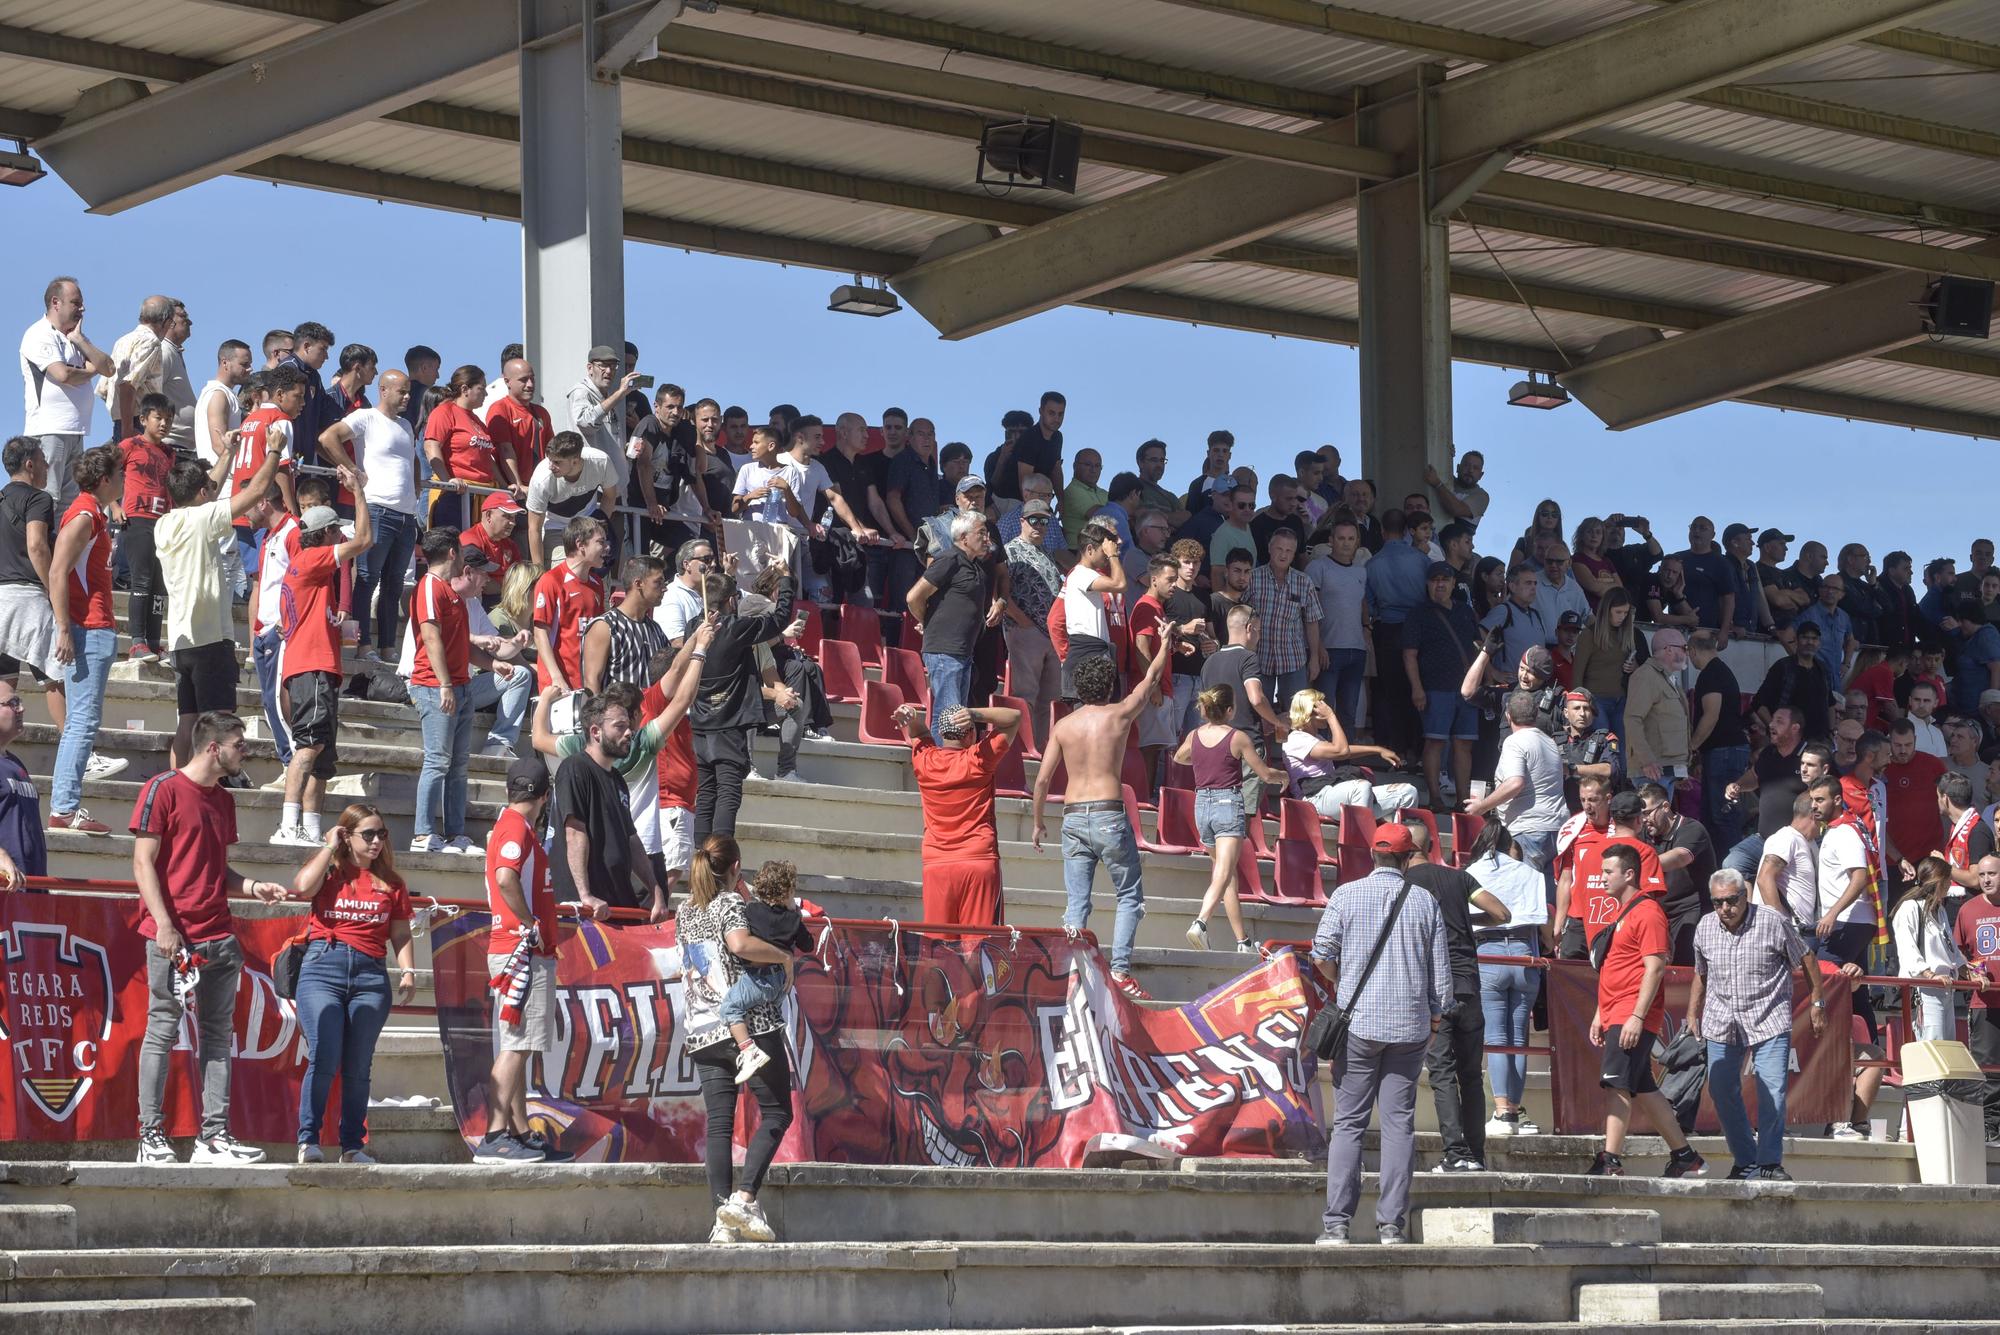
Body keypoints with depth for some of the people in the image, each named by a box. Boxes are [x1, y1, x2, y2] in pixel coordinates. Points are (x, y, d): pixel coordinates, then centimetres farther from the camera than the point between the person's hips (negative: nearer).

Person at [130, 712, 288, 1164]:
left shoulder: (223, 800, 18)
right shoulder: (164, 789, -5)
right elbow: (143, 862, -8)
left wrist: (252, 886, 5)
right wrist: (163, 924, -16)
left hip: (219, 937, 7)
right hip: (174, 936, -7)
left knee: (218, 1034, 5)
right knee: (163, 1031, -3)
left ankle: (214, 1135, 7)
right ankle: (150, 1135, 1)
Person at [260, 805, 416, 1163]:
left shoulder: (390, 884, 16)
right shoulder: (328, 870, 10)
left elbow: (400, 935, 17)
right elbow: (303, 887, -12)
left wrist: (408, 972, 2)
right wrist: (330, 847, 0)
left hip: (370, 973, 3)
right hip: (323, 968, -3)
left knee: (358, 1067, 3)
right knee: (323, 1059, -13)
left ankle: (353, 1145, 9)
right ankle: (308, 1140, -4)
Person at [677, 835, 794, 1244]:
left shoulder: (685, 912, 17)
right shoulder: (731, 903, -3)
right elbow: (740, 943, -22)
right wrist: (782, 955, -10)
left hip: (703, 1031, 6)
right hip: (750, 1022, -6)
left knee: (718, 1122, 2)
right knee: (776, 1112, 1)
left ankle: (723, 1218, -7)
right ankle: (745, 1199, -14)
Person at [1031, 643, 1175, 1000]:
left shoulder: (1063, 725, 7)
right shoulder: (1118, 715, 0)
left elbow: (1042, 779, 6)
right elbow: (1151, 679, 16)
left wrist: (1038, 822, 18)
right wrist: (1166, 644, 33)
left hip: (1073, 819, 3)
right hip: (1109, 815, -3)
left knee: (1077, 902, 6)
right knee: (1130, 896, 6)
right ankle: (1120, 969, -5)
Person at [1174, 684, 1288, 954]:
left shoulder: (1194, 736, 5)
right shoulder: (1238, 738, -8)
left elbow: (1179, 758, 29)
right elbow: (1266, 774, -1)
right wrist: (1285, 776, 21)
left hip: (1202, 804, 5)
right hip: (1228, 803, -5)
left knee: (1227, 871, 16)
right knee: (1223, 874, -14)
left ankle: (1243, 941, 19)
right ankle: (1200, 922, -38)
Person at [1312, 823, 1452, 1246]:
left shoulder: (1348, 894, -1)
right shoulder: (1425, 902, 4)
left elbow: (1321, 956, -1)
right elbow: (1441, 969, 5)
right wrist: (1437, 1014, 19)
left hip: (1359, 1021, -1)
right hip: (1410, 1025, 1)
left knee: (1348, 1122, 2)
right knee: (1399, 1123, 4)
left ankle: (1336, 1223, -5)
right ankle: (1392, 1223, 0)